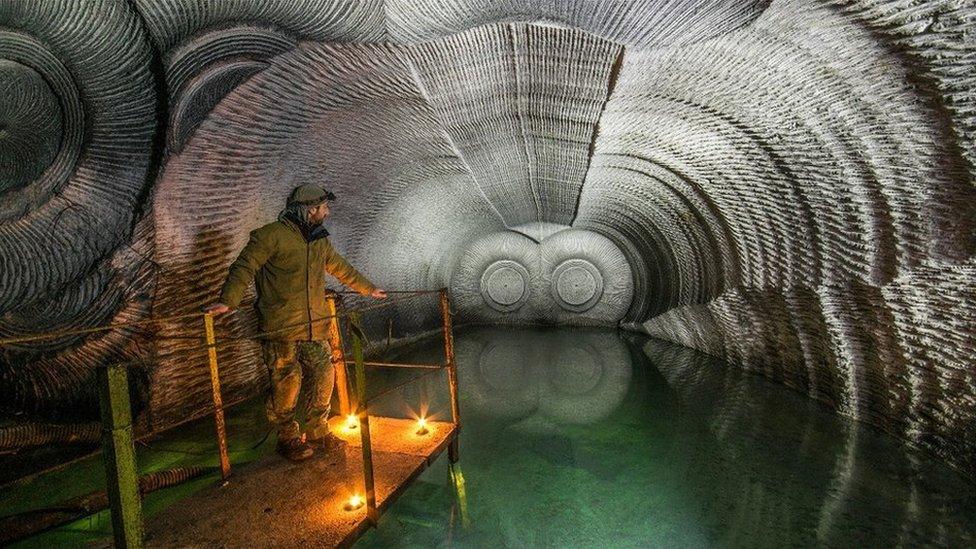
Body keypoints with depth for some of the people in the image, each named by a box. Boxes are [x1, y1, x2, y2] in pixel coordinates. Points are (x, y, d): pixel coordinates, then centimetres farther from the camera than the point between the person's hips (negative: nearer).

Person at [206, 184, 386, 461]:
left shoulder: (320, 240, 16)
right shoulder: (272, 235, -8)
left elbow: (342, 268, 28)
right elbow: (244, 267, -12)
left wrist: (370, 289, 34)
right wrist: (228, 301, -26)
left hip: (315, 327, 7)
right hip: (281, 329, -7)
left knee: (325, 376, 7)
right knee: (287, 383, -2)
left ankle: (317, 431, 26)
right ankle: (288, 438, 20)